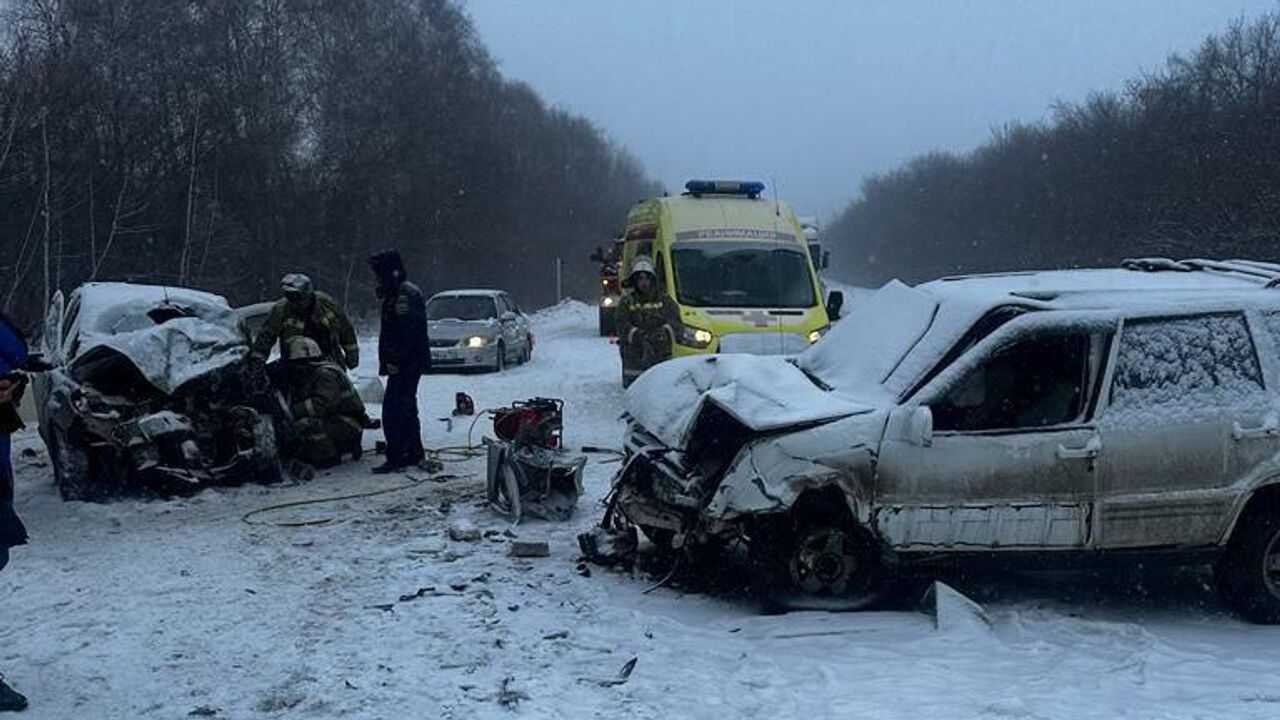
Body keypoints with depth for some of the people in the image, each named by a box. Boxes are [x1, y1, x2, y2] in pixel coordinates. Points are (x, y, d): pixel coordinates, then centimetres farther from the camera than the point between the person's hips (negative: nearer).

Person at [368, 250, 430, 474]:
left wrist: (394, 360, -24)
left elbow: (405, 332, -24)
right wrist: (387, 361, 17)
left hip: (405, 365, -11)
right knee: (406, 409, 18)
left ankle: (395, 457, -12)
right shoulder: (395, 294, 19)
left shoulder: (405, 294, -16)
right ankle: (415, 453, 26)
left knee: (393, 411, -12)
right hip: (411, 363, 11)